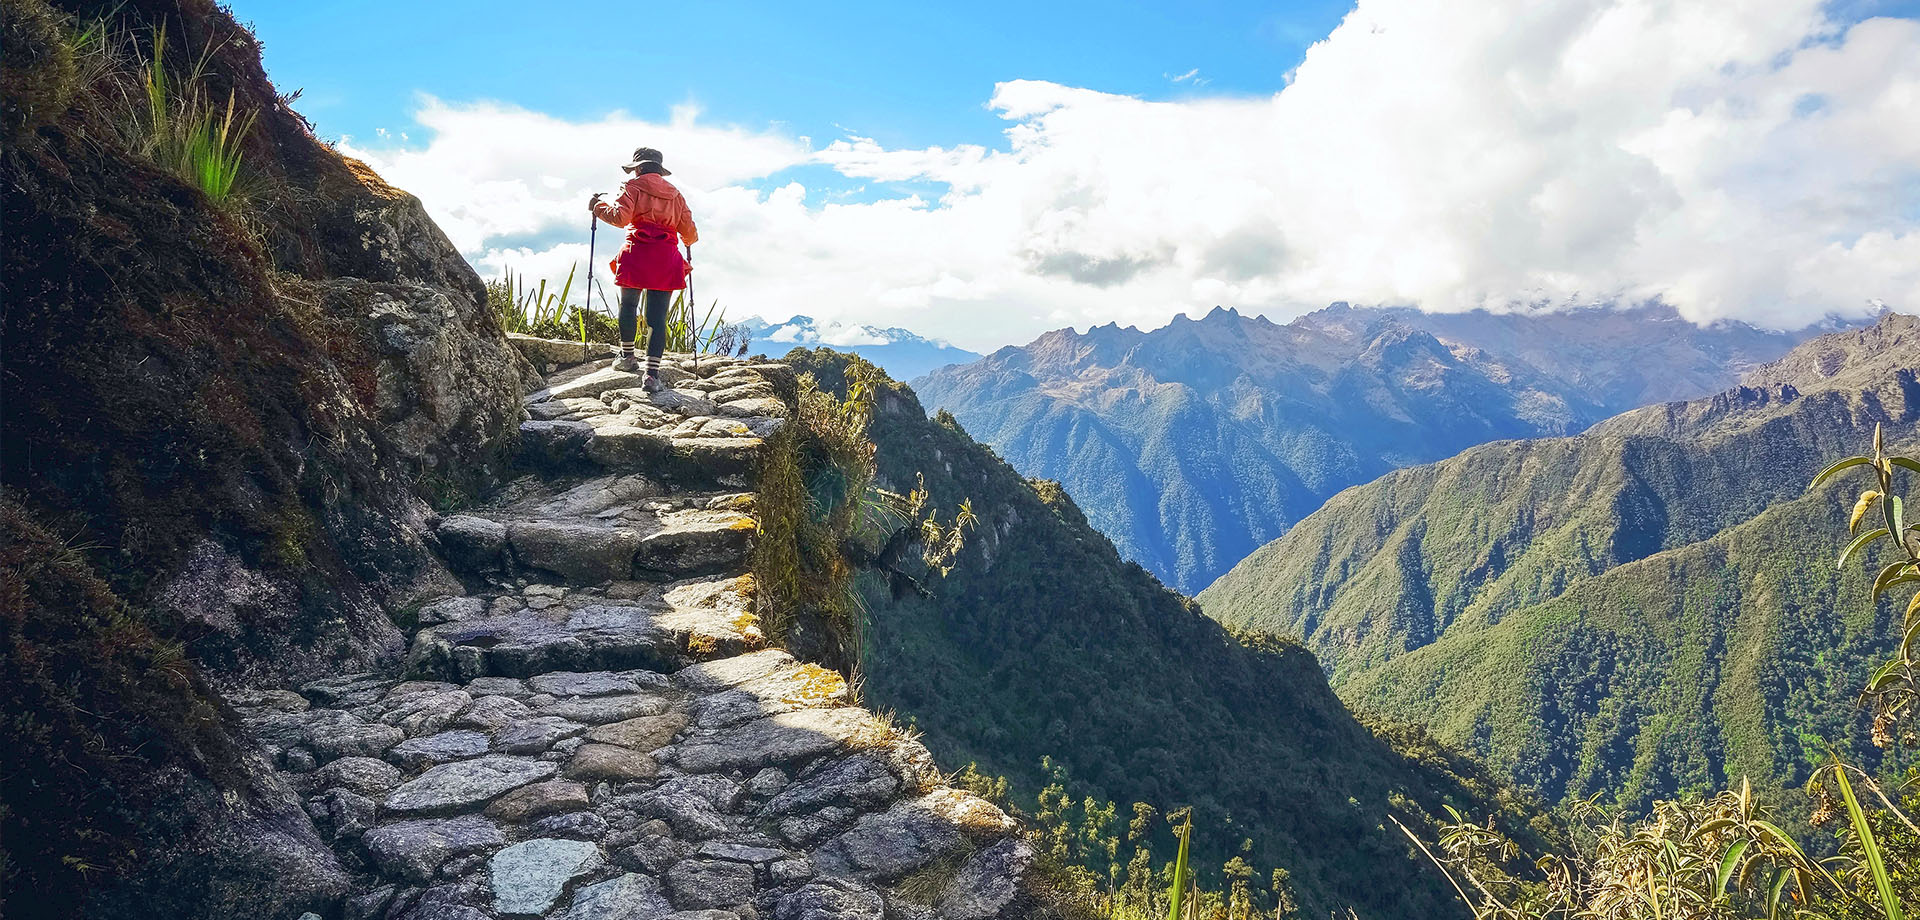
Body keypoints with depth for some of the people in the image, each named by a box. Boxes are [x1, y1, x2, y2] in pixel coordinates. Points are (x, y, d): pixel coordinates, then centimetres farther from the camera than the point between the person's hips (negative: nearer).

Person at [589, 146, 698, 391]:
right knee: (658, 316, 0)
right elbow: (689, 231, 15)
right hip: (666, 260, 3)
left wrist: (598, 207, 7)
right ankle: (652, 373, -7)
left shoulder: (634, 187, 4)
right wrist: (690, 240, 38)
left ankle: (627, 356, 29)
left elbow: (620, 217, -10)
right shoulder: (674, 193, 17)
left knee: (628, 305, 19)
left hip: (637, 254, -3)